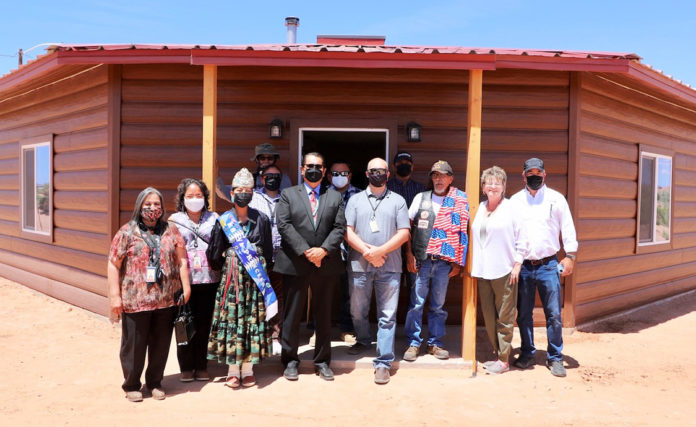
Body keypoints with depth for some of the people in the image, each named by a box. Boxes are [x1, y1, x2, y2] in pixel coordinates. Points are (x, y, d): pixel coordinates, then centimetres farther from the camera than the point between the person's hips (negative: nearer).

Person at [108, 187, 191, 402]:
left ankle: (154, 383, 28)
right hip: (135, 301, -2)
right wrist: (115, 296, -7)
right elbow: (113, 265, -2)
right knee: (134, 344, 6)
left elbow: (182, 260, 10)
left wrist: (185, 287, 3)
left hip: (166, 300, 3)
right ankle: (132, 385, 24)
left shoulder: (171, 231, 9)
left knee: (161, 344, 11)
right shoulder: (127, 232, 0)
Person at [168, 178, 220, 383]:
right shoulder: (175, 220, 5)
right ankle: (186, 367, 17)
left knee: (204, 323, 6)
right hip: (184, 280, -1)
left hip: (209, 279, 1)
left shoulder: (214, 219, 8)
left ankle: (201, 366, 19)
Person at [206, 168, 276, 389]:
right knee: (231, 318, 0)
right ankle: (233, 371, 9)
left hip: (255, 279, 1)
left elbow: (268, 251, 9)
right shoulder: (223, 220, 1)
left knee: (252, 319, 2)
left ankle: (248, 369, 12)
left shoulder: (261, 219, 3)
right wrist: (227, 267, 6)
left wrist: (258, 265, 3)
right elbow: (214, 254, 4)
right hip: (231, 277, 0)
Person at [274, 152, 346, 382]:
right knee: (292, 314, 4)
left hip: (326, 265, 2)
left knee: (324, 315, 9)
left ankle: (322, 362, 21)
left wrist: (323, 249, -14)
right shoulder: (288, 194, 7)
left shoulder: (335, 197, 12)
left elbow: (339, 227, 2)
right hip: (295, 265, -1)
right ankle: (290, 361, 17)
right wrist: (306, 251, -15)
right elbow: (284, 225, -5)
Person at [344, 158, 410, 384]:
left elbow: (404, 233, -1)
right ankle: (363, 340, 40)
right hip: (359, 265, 2)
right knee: (357, 311, 13)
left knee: (387, 316, -2)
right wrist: (367, 251, -12)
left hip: (389, 267, -1)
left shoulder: (397, 201, 7)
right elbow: (347, 231, 1)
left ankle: (383, 363, 3)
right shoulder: (355, 200, 10)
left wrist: (380, 250, -13)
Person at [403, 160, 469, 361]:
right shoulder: (421, 198, 6)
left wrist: (458, 261, 0)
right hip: (421, 260, 0)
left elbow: (463, 232, 5)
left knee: (438, 305, 8)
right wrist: (409, 254, -1)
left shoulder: (460, 202, 4)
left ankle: (435, 343, 20)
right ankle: (413, 343, 10)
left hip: (444, 261, 0)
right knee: (416, 303, 0)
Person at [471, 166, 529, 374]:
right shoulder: (480, 208, 13)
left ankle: (504, 360, 8)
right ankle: (498, 354, 22)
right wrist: (472, 265, 16)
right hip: (483, 271, 6)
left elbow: (522, 240, -2)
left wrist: (517, 265, -8)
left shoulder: (512, 208, -3)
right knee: (489, 317, 10)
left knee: (504, 318, 0)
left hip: (504, 271, -5)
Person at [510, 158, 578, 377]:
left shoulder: (556, 198, 3)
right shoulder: (515, 200, 7)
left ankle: (555, 358, 12)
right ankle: (527, 354, 24)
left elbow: (568, 228, 4)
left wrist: (570, 256, -3)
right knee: (523, 315, 9)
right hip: (522, 266, 2)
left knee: (554, 314, -1)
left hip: (548, 266, -1)